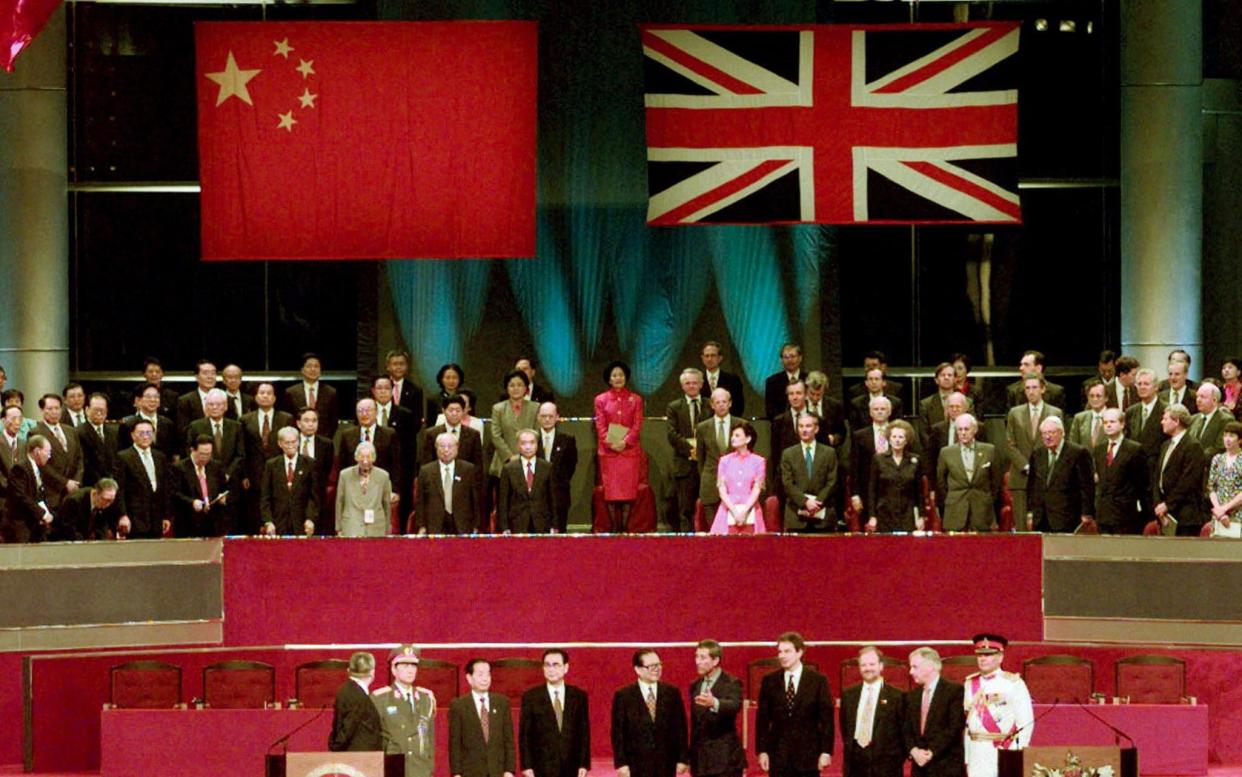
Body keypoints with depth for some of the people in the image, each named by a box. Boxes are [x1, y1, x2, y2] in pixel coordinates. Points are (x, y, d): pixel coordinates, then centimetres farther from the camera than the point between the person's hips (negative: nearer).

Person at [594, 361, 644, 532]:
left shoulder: (635, 400, 11)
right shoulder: (601, 400, 10)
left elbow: (637, 425, 3)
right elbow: (600, 425, 4)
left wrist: (625, 441, -13)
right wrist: (610, 443, -11)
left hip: (629, 450, 0)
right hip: (608, 452, 0)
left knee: (628, 490, -4)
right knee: (610, 490, -4)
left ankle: (625, 526, 0)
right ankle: (613, 526, 0)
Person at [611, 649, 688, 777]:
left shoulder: (672, 693, 6)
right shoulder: (623, 695, -1)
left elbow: (680, 728, 7)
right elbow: (618, 732, -2)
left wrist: (683, 759, 2)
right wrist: (621, 764, -9)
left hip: (666, 766, 2)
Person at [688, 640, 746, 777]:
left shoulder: (732, 683, -7)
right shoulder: (695, 686, 14)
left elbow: (735, 706, -28)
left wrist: (714, 703, -50)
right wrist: (691, 755, 15)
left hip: (726, 759, -6)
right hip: (701, 760, 6)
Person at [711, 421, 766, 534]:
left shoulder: (758, 461, 5)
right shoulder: (725, 461, 10)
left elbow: (757, 489, -1)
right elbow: (722, 489, 3)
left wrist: (744, 511, -13)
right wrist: (734, 512, -10)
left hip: (750, 513, -1)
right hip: (728, 512, 1)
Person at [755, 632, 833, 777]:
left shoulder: (818, 680, 1)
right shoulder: (770, 681, 6)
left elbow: (826, 718, 0)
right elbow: (762, 719, 6)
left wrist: (826, 752, -6)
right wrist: (762, 750, -1)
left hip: (808, 756, -2)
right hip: (778, 756, 2)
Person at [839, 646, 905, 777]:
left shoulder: (896, 696, -2)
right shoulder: (848, 694, 11)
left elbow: (904, 732, 0)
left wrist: (897, 760, -3)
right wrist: (849, 749, 11)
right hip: (855, 766, 4)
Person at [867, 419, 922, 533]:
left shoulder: (914, 461, 7)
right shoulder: (879, 459, 4)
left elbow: (920, 491, 9)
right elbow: (872, 489, 5)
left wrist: (920, 516, 4)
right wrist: (872, 516, -1)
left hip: (908, 518, 0)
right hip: (885, 517, 0)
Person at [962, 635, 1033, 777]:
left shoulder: (1014, 683, -2)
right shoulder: (970, 684, 11)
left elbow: (1025, 723, -5)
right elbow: (965, 723, 10)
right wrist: (965, 757, 6)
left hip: (1006, 751, -4)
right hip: (977, 753, 4)